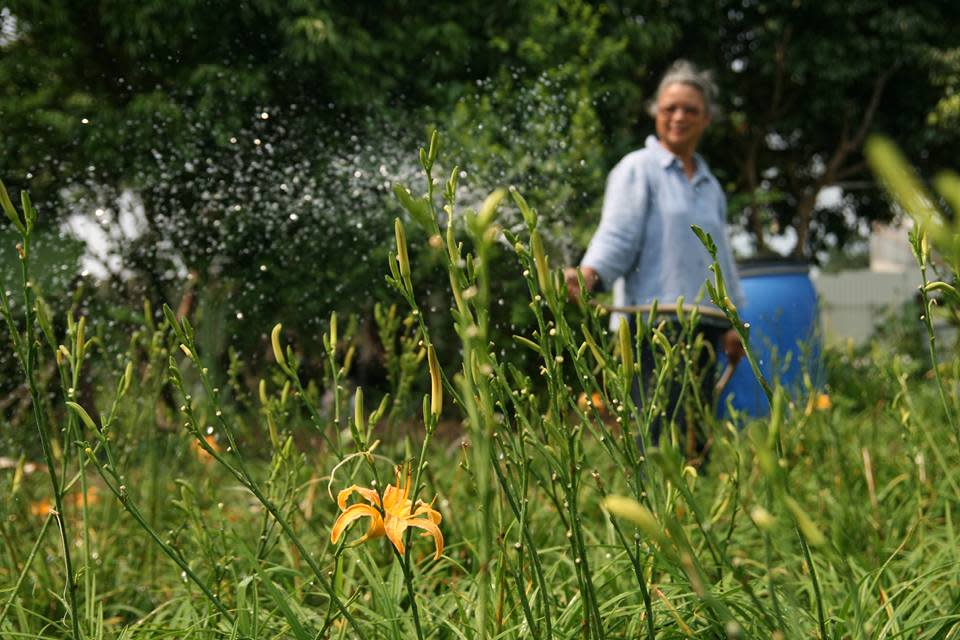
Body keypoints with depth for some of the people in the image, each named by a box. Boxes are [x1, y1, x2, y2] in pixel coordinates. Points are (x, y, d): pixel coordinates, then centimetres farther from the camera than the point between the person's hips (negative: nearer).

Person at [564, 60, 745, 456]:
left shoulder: (710, 185, 22)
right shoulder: (638, 169, 2)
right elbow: (616, 237, -10)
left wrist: (730, 322, 21)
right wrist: (587, 274, -29)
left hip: (702, 329, 7)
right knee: (660, 438, -12)